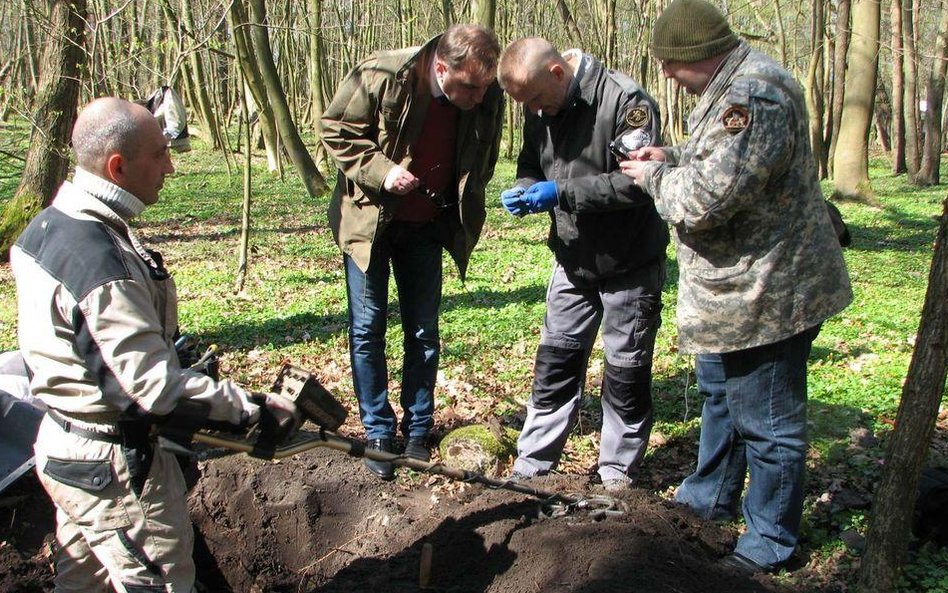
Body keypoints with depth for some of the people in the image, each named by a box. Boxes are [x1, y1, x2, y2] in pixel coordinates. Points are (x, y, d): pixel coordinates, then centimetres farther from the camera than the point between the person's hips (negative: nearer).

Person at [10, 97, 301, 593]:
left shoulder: (49, 223, 1)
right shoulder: (102, 263, -30)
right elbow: (156, 386, -30)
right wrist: (255, 408, -23)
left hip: (61, 442, 10)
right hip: (113, 465, -9)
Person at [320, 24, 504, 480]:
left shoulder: (488, 99, -14)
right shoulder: (381, 77, -25)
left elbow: (482, 165, 4)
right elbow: (336, 129, -12)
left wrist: (462, 214, -1)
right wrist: (379, 170, -25)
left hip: (427, 226, 3)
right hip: (369, 219, -2)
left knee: (424, 332, 7)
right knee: (367, 327, 1)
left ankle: (417, 431, 22)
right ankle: (378, 434, 14)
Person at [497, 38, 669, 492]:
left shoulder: (626, 101, -22)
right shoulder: (540, 108, 0)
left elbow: (636, 181, -27)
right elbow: (531, 165, 13)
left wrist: (561, 192, -29)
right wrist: (524, 190, -10)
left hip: (629, 263, -5)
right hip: (573, 261, 6)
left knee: (625, 372, 6)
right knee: (554, 364, 10)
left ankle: (618, 472, 23)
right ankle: (531, 467, 21)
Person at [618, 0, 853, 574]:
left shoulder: (754, 96, -27)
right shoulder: (734, 84, 8)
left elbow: (708, 196, -30)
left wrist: (656, 177, -11)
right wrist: (674, 158, 4)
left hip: (765, 290, -12)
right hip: (737, 287, 12)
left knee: (768, 420, 3)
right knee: (719, 392, 25)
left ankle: (771, 540, 20)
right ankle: (711, 498, 45)